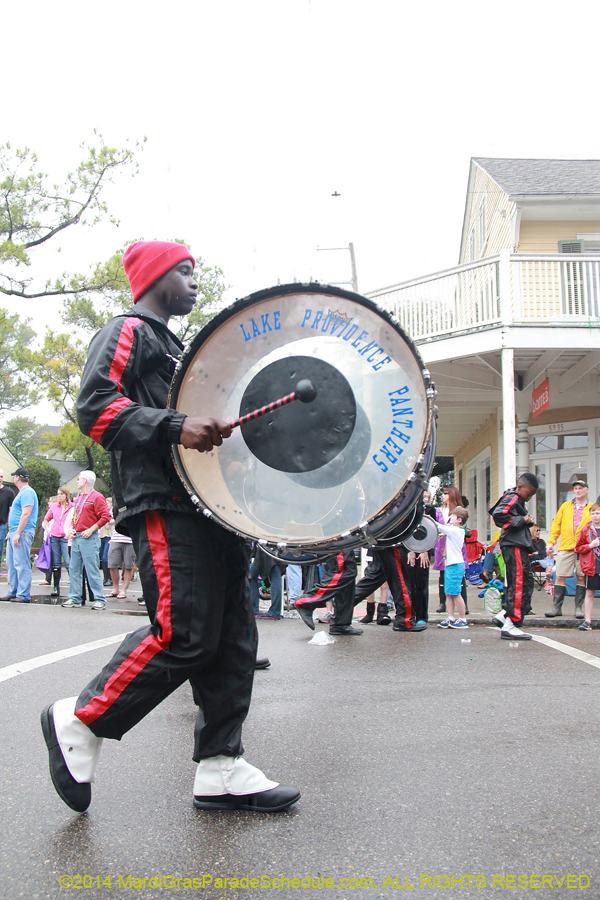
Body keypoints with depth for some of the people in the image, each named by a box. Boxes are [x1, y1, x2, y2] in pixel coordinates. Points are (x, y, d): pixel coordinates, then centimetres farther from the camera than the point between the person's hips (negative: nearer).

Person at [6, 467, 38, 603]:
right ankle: (13, 592, 17)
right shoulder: (22, 493, 21)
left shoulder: (27, 493, -12)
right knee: (11, 564, 12)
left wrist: (17, 533, -23)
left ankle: (23, 595, -8)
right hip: (14, 532, 11)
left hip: (22, 532, -11)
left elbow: (26, 514, -20)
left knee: (21, 564, -9)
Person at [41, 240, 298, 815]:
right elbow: (95, 406, -14)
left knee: (233, 637, 3)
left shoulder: (176, 347, 32)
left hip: (209, 506, 9)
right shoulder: (127, 331, 3)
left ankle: (220, 767, 8)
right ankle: (80, 722, 3)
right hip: (165, 506, -9)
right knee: (184, 634, -15)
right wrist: (175, 427, -25)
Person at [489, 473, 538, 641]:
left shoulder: (518, 501, 23)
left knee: (526, 582, 12)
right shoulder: (512, 498, -10)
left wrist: (527, 521, 7)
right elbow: (498, 515, -25)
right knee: (520, 584, -10)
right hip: (514, 546, -11)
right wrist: (522, 520, -18)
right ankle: (510, 626, -7)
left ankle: (503, 615, 13)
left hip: (519, 546, 11)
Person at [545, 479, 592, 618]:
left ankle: (579, 608, 12)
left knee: (581, 577, 2)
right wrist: (551, 542, 5)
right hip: (566, 547, 1)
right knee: (560, 577, -2)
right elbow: (556, 524, 13)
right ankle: (557, 607, 6)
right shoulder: (565, 506, 13)